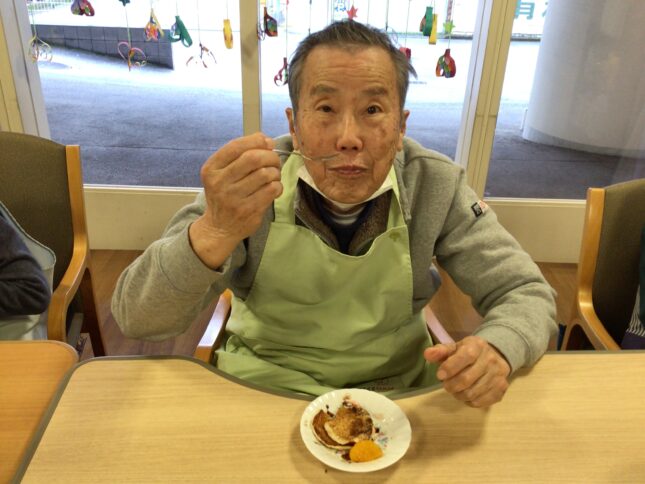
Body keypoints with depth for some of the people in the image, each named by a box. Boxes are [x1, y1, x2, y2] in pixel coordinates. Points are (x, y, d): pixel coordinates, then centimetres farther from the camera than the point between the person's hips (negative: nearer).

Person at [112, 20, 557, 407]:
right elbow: (136, 319, -19)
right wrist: (215, 231, -40)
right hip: (261, 390, -3)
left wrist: (497, 350, -30)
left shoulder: (436, 187, -14)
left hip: (396, 391, 4)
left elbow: (528, 294, -6)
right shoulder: (250, 183, -17)